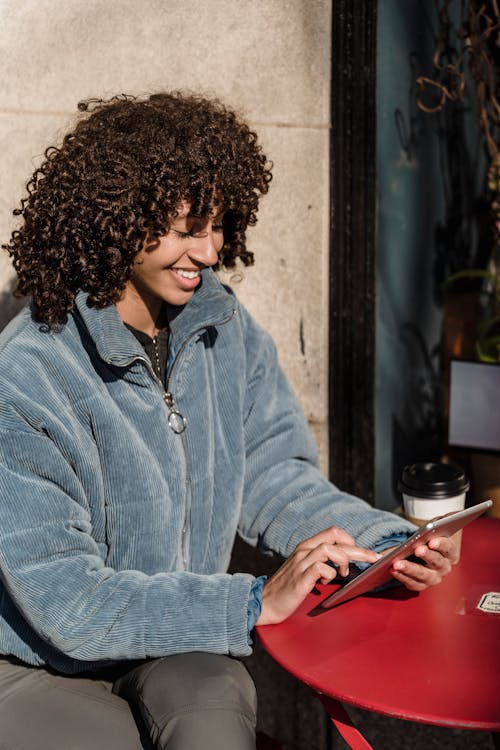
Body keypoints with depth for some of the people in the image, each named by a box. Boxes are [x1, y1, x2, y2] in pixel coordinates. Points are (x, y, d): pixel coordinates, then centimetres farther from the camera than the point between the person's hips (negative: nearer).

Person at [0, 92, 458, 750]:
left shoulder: (226, 330, -4)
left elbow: (273, 474, -1)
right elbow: (63, 596, -23)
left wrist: (387, 543, -20)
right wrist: (256, 603, -29)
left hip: (180, 646, 4)